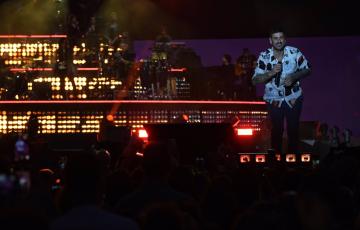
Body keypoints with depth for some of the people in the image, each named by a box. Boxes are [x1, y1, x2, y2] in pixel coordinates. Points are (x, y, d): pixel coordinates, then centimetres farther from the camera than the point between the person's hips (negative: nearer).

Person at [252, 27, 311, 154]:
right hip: (274, 100, 0)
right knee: (277, 129, 15)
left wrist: (294, 77, -20)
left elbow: (307, 69, -2)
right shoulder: (264, 57, -17)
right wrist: (270, 73, -32)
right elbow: (255, 80, -16)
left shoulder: (294, 53, -16)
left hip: (293, 98, 0)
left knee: (293, 128, 14)